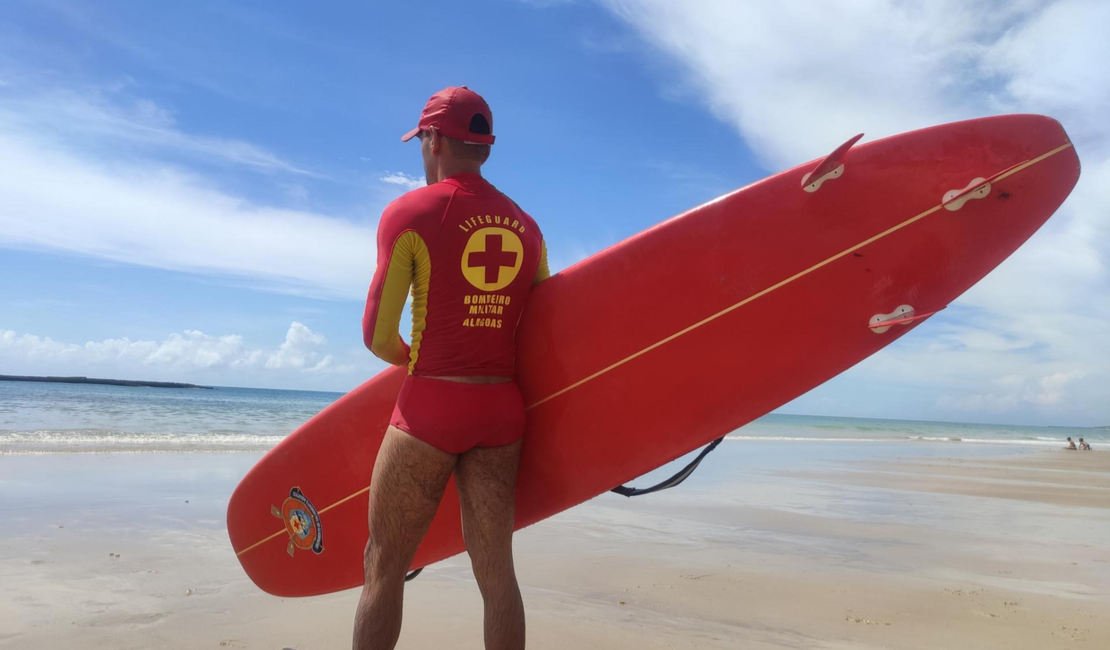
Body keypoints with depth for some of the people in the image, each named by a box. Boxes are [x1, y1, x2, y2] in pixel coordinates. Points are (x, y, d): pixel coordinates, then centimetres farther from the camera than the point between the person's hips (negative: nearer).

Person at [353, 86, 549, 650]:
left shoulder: (409, 212, -5)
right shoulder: (526, 227, 10)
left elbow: (378, 337, -7)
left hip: (429, 407, -4)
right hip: (503, 410, 5)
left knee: (384, 567, 8)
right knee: (496, 569, 9)